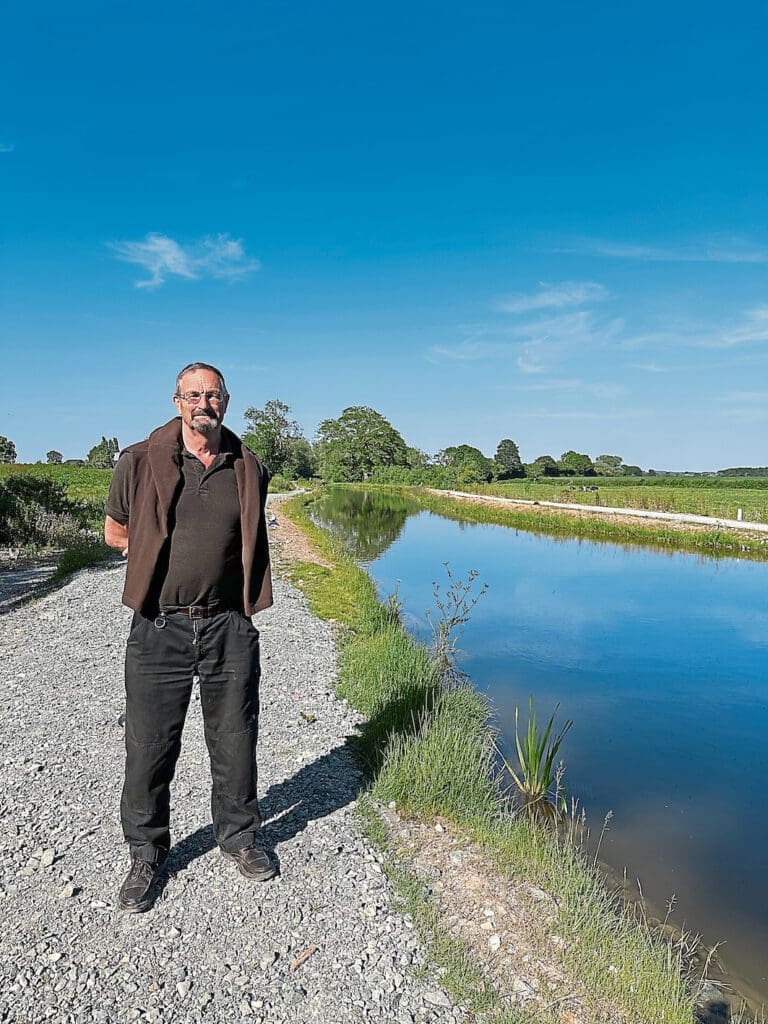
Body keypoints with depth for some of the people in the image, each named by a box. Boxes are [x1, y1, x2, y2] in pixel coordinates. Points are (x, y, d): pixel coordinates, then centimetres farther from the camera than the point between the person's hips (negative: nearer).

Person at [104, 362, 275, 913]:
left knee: (235, 743, 13)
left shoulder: (249, 469, 5)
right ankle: (146, 855, 32)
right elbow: (115, 532, 11)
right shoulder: (140, 462, -1)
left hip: (229, 626, 2)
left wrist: (216, 556, 8)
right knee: (149, 748, 8)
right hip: (159, 626, -1)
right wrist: (173, 554, 4)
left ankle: (240, 837, 36)